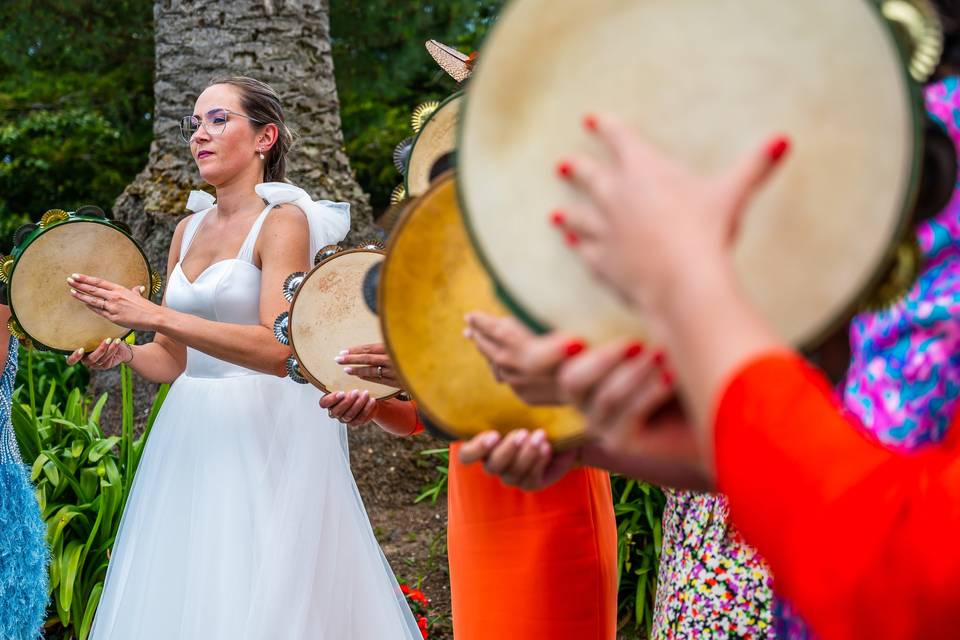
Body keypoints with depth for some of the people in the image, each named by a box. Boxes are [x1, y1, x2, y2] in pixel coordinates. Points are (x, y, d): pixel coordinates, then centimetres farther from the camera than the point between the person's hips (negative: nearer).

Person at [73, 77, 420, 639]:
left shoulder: (283, 221, -7)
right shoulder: (189, 229, 13)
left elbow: (278, 350, -21)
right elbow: (175, 358, 15)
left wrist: (157, 316, -24)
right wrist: (122, 352, -7)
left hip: (266, 432, -6)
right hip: (192, 434, 7)